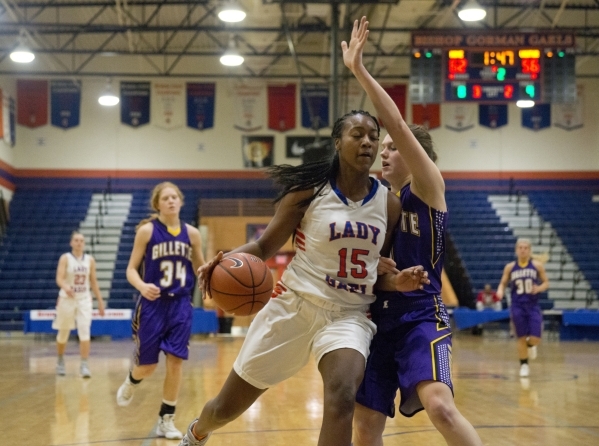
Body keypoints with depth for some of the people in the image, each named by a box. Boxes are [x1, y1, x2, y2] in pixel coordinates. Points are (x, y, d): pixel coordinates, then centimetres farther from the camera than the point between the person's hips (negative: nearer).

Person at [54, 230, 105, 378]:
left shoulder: (90, 260, 3)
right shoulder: (65, 258, -8)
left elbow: (94, 282, 9)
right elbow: (59, 278, -20)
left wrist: (100, 301, 8)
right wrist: (66, 287, -42)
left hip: (84, 299, 2)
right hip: (67, 299, -2)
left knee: (85, 331, -14)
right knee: (63, 333, 10)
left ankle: (84, 365, -15)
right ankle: (60, 361, 34)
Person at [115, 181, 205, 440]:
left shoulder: (191, 234, 2)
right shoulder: (147, 231, -6)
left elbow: (200, 269, 15)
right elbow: (131, 268, -6)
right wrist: (142, 286, -26)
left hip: (180, 305, 2)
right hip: (152, 304, -2)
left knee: (175, 361, -3)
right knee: (148, 366, 3)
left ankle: (166, 420, 10)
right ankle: (131, 382, 40)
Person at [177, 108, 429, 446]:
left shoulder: (389, 204, 2)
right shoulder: (308, 192, -7)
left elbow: (381, 268, 12)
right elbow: (265, 247, -1)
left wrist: (399, 281, -11)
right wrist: (228, 258, -21)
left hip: (350, 315, 1)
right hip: (295, 305, -1)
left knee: (342, 398, -30)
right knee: (227, 408, 10)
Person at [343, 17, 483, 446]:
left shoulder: (429, 186, -4)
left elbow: (398, 126, -17)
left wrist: (360, 71, -19)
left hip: (421, 315, -7)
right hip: (380, 315, 7)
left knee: (440, 406, -27)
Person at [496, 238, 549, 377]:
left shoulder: (537, 265, -2)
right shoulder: (510, 267, 2)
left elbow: (546, 282, 6)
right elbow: (503, 283, 11)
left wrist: (540, 288, -16)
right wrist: (500, 291, -11)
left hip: (533, 306, -1)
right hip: (517, 307, 1)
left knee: (535, 339, -10)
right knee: (521, 338, 1)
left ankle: (530, 344, 28)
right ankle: (524, 365, 20)